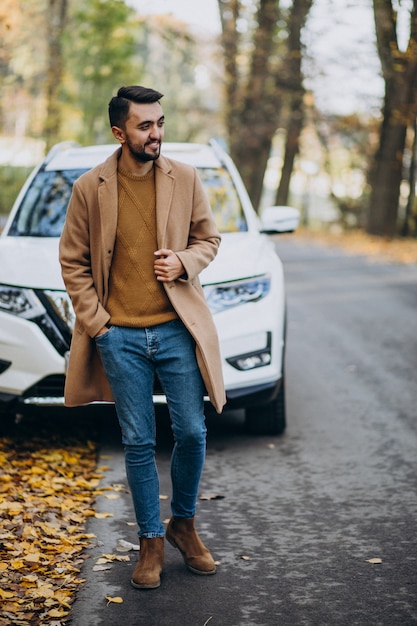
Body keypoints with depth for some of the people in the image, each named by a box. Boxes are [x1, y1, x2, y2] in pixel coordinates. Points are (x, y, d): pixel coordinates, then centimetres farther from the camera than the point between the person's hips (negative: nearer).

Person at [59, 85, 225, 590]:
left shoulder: (185, 178, 0)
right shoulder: (90, 188, -3)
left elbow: (209, 239, 11)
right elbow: (73, 260, 4)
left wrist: (184, 262, -11)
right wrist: (95, 321, -3)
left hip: (176, 329, 1)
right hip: (120, 336, -1)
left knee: (192, 433, 4)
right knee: (138, 443, 6)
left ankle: (183, 524, 28)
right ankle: (151, 540, 21)